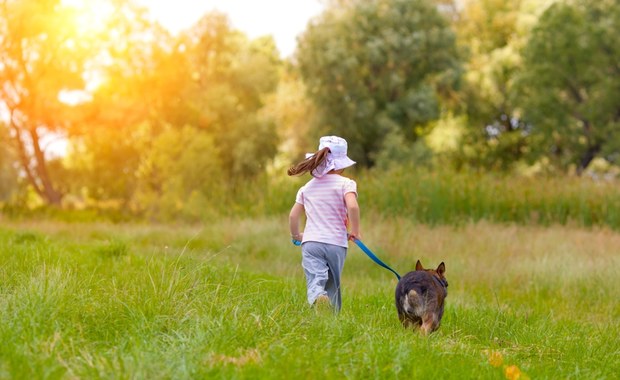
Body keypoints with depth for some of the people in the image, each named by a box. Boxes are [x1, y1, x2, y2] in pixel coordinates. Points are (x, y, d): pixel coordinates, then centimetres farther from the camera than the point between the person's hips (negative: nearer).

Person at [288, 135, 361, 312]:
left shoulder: (307, 187, 14)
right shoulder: (346, 183, 1)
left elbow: (293, 215, 12)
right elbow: (352, 206, -17)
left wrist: (296, 235, 30)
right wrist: (355, 231, -3)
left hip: (311, 242, 1)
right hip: (337, 244, -1)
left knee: (315, 282, -14)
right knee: (332, 287, 14)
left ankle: (317, 299, -45)